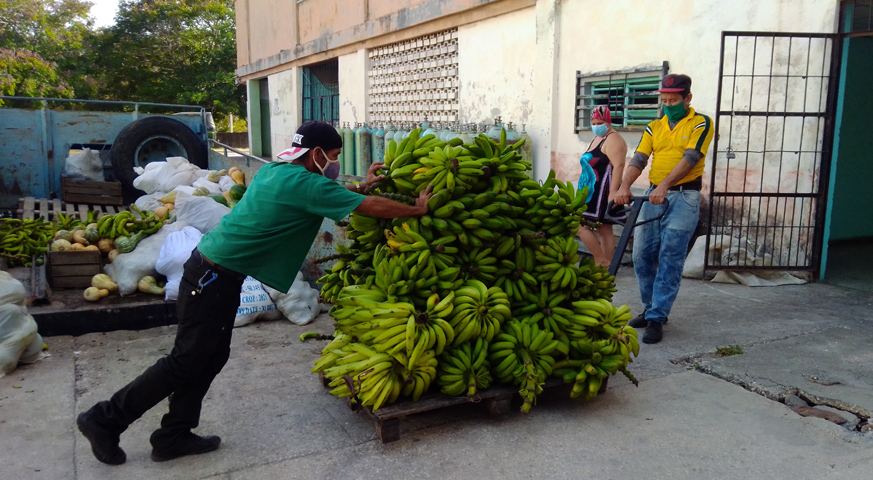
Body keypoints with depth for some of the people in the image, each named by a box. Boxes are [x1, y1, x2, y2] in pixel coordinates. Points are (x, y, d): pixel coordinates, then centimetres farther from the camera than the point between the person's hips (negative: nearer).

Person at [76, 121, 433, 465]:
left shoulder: (276, 170, 8)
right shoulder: (306, 184, -17)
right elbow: (374, 208, -14)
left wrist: (361, 185, 24)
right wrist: (417, 209, 0)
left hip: (213, 273, 10)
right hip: (214, 278, -10)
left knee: (211, 357, 15)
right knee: (185, 362, 2)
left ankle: (173, 436, 24)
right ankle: (105, 419, 15)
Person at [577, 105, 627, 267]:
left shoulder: (612, 139, -10)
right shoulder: (597, 139, 20)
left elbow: (618, 166, -20)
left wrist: (613, 192, -27)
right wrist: (584, 190, 24)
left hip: (603, 192, -9)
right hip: (592, 192, 9)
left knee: (582, 226, -12)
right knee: (605, 230, 8)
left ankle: (602, 262, -6)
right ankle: (606, 266, 9)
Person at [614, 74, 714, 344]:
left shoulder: (701, 124, 0)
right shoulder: (654, 127, 13)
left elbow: (690, 158, -14)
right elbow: (638, 160, 1)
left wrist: (665, 185, -28)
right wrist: (624, 187, -18)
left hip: (683, 197, -5)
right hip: (653, 196, 5)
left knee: (670, 260, -6)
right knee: (642, 255, 5)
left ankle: (656, 319, -1)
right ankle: (650, 309, 23)